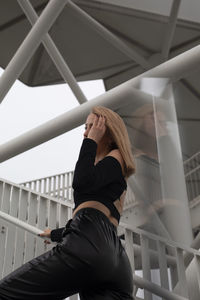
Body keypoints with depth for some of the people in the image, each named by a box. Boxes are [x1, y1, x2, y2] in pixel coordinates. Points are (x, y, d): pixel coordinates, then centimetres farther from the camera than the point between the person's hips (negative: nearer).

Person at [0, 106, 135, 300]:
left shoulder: (116, 157, 12)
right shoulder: (116, 183, 36)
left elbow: (82, 181, -8)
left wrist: (91, 141, 7)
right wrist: (55, 234, 60)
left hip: (90, 244, -9)